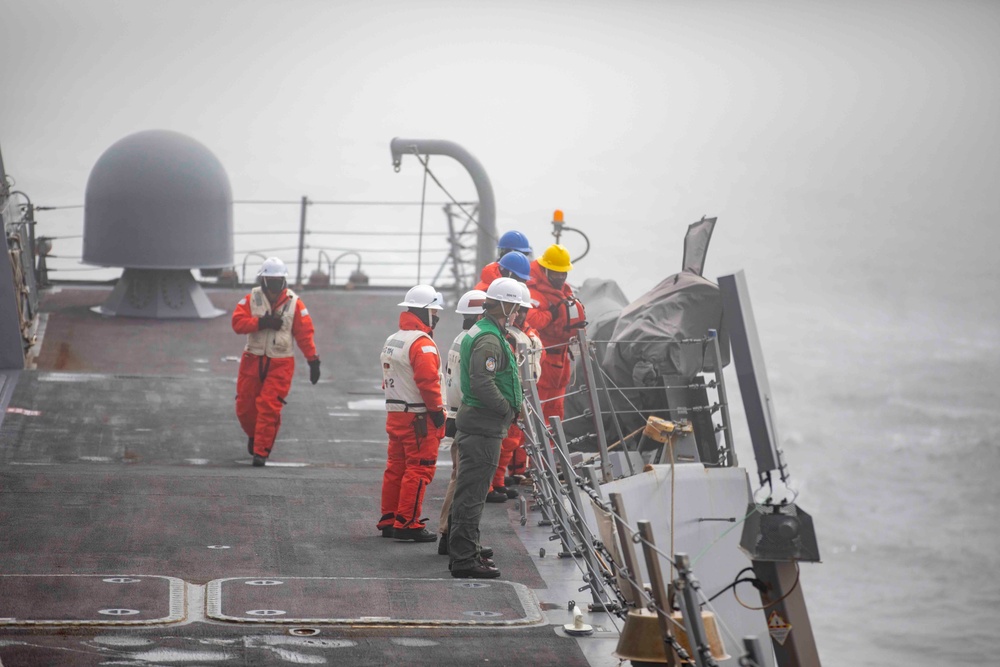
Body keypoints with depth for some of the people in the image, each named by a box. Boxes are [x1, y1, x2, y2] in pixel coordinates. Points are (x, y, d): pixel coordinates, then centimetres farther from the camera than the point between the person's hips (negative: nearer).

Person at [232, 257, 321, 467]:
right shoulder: (251, 299, 1)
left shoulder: (294, 303, -1)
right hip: (253, 361, 2)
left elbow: (305, 333, 0)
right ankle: (253, 435, 38)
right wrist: (261, 323, -22)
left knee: (269, 407, -11)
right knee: (245, 406, 8)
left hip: (280, 364, -2)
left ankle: (261, 451, -3)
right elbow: (237, 322, -10)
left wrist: (313, 361, -2)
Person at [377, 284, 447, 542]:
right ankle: (407, 524, -7)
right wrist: (438, 411, -14)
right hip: (418, 417, -10)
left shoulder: (391, 341, 15)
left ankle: (389, 521, 19)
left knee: (396, 468, 14)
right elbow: (428, 382, -23)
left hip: (395, 413, 10)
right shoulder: (422, 343, -16)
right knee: (419, 470, -6)